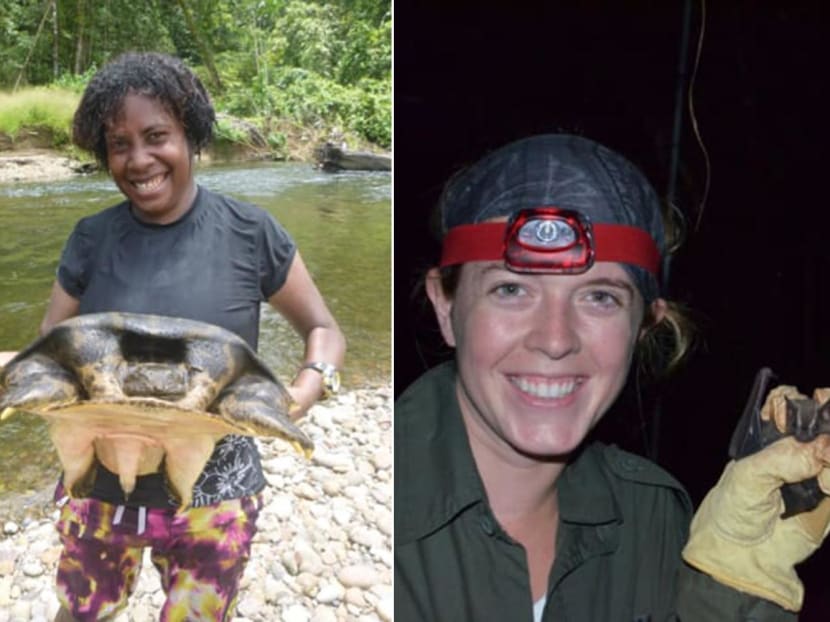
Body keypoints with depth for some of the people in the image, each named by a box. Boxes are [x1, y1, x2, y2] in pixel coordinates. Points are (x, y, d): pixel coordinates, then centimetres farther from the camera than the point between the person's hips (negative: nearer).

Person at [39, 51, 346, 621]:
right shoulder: (92, 240, -4)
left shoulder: (250, 232, -10)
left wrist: (309, 387, -23)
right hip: (102, 488, 2)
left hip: (212, 495, -2)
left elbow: (323, 329, -1)